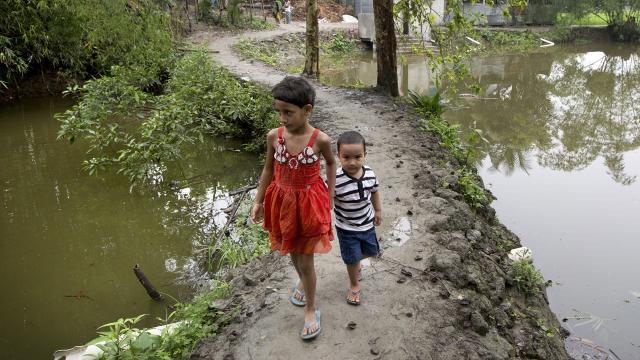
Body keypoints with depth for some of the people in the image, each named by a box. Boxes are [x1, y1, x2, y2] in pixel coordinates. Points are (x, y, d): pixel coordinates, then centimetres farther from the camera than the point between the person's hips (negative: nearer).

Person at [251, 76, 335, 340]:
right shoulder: (274, 136, -12)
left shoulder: (320, 139, -19)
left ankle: (310, 309, 29)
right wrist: (258, 202, 5)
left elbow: (331, 163, 2)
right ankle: (303, 281, 55)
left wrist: (329, 196, 0)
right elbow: (269, 169, 2)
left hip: (309, 203, -3)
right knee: (293, 253, 23)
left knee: (305, 261, 6)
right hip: (282, 202, 3)